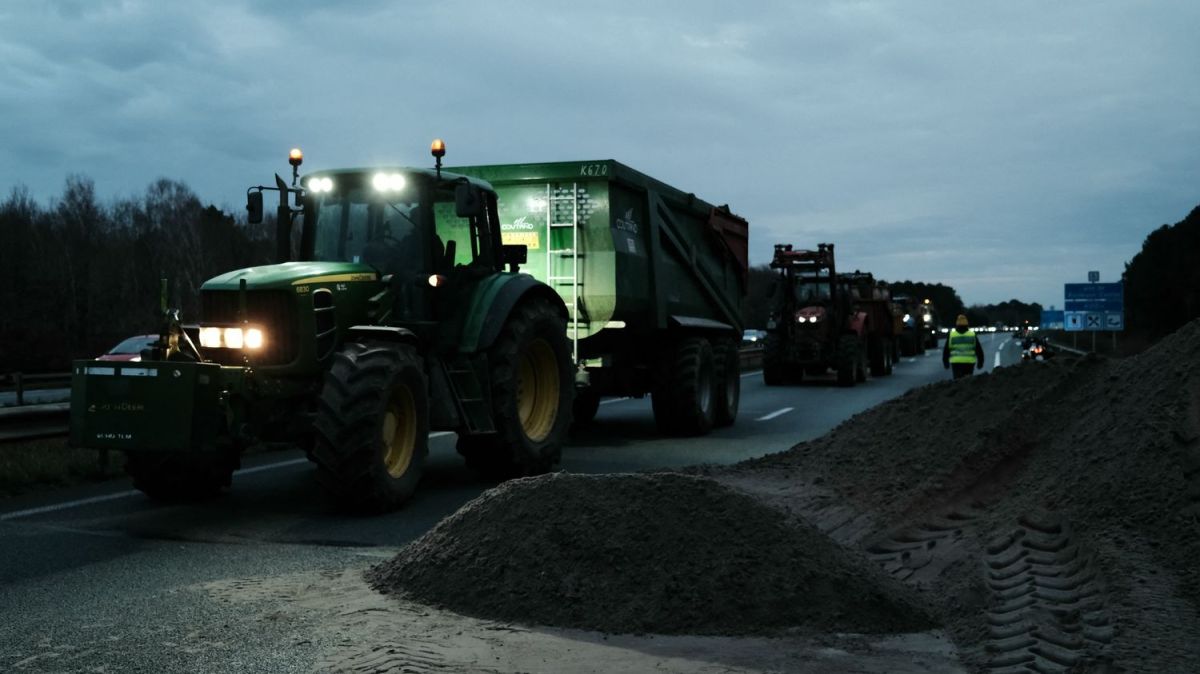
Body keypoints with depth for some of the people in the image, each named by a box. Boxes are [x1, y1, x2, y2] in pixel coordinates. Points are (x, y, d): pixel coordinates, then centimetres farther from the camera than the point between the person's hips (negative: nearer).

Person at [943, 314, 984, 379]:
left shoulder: (951, 334, 4)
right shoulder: (972, 334, 4)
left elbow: (946, 350, 8)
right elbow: (979, 350, 7)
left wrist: (945, 362, 18)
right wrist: (980, 361, 15)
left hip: (956, 362, 0)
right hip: (969, 362, 0)